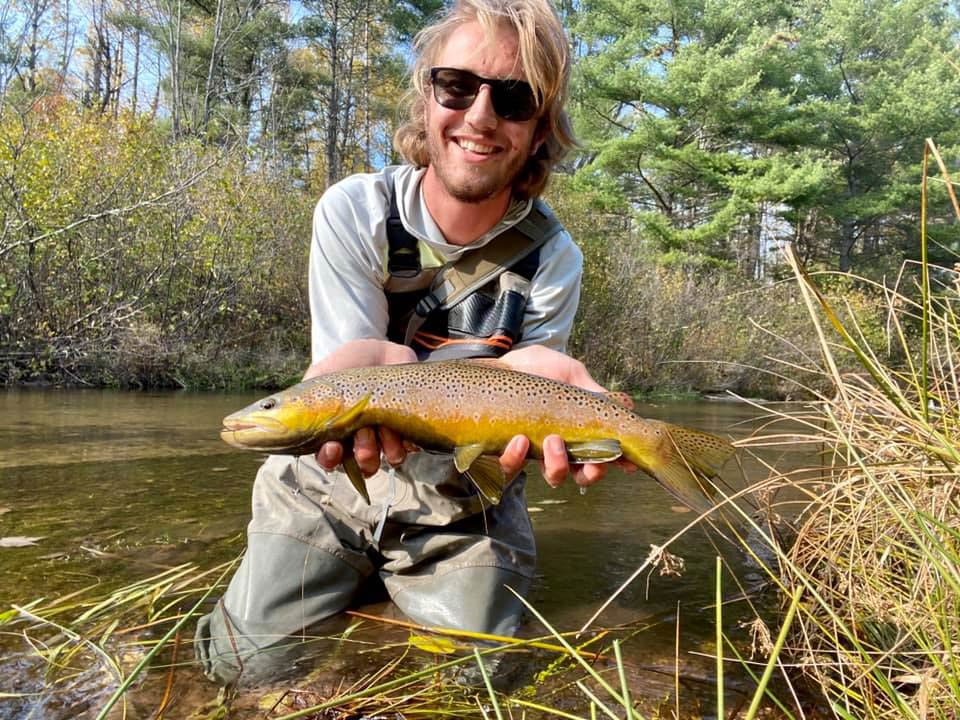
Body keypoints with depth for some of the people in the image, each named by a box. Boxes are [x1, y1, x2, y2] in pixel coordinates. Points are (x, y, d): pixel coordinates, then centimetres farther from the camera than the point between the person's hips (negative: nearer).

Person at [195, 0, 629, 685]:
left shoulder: (553, 258, -13)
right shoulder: (355, 211, -15)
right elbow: (348, 361, -17)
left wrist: (531, 382, -38)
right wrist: (372, 364, -43)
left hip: (463, 509, 1)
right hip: (330, 483, 0)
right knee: (250, 663, -5)